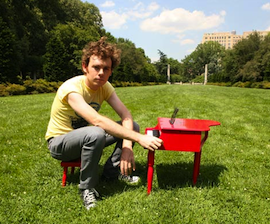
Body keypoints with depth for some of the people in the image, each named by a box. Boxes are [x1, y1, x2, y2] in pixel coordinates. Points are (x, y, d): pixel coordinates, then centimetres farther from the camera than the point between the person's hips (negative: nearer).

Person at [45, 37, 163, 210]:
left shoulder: (105, 86, -9)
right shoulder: (71, 88, -30)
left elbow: (126, 116, -15)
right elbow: (97, 120, -43)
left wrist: (127, 146, -32)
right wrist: (139, 138, -45)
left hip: (85, 135, 6)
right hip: (59, 142, -6)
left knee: (132, 127, -8)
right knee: (96, 133, -39)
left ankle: (113, 171, 5)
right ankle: (87, 188, -16)